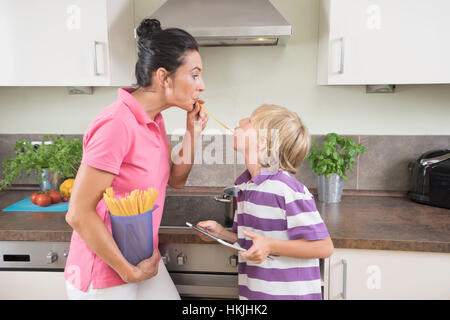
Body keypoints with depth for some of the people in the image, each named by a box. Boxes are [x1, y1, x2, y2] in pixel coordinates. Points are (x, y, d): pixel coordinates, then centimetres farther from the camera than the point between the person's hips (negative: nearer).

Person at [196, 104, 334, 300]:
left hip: (291, 293, -6)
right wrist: (220, 233, -3)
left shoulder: (288, 189, -22)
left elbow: (324, 247, -20)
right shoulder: (244, 186, 3)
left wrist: (271, 246, -27)